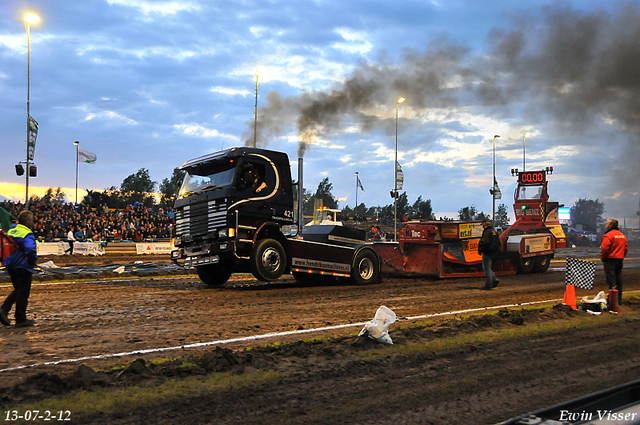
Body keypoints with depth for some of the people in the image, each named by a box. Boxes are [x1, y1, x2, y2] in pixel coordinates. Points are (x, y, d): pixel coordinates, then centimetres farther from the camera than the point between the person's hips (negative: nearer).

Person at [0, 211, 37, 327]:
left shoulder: (11, 230, 8)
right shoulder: (27, 234, -17)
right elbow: (30, 249, -31)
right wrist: (33, 260, -13)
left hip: (10, 265, 8)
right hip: (23, 267, -8)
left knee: (17, 290, 23)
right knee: (23, 293, 3)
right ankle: (20, 319, 10)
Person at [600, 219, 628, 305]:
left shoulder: (608, 235, -13)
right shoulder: (622, 235, 14)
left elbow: (604, 249, -19)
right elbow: (626, 248, 18)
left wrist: (603, 258, -7)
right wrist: (621, 257, 20)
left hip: (610, 260, -8)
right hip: (620, 260, 8)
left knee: (612, 282, -5)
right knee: (619, 281, 12)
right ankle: (619, 299, 18)